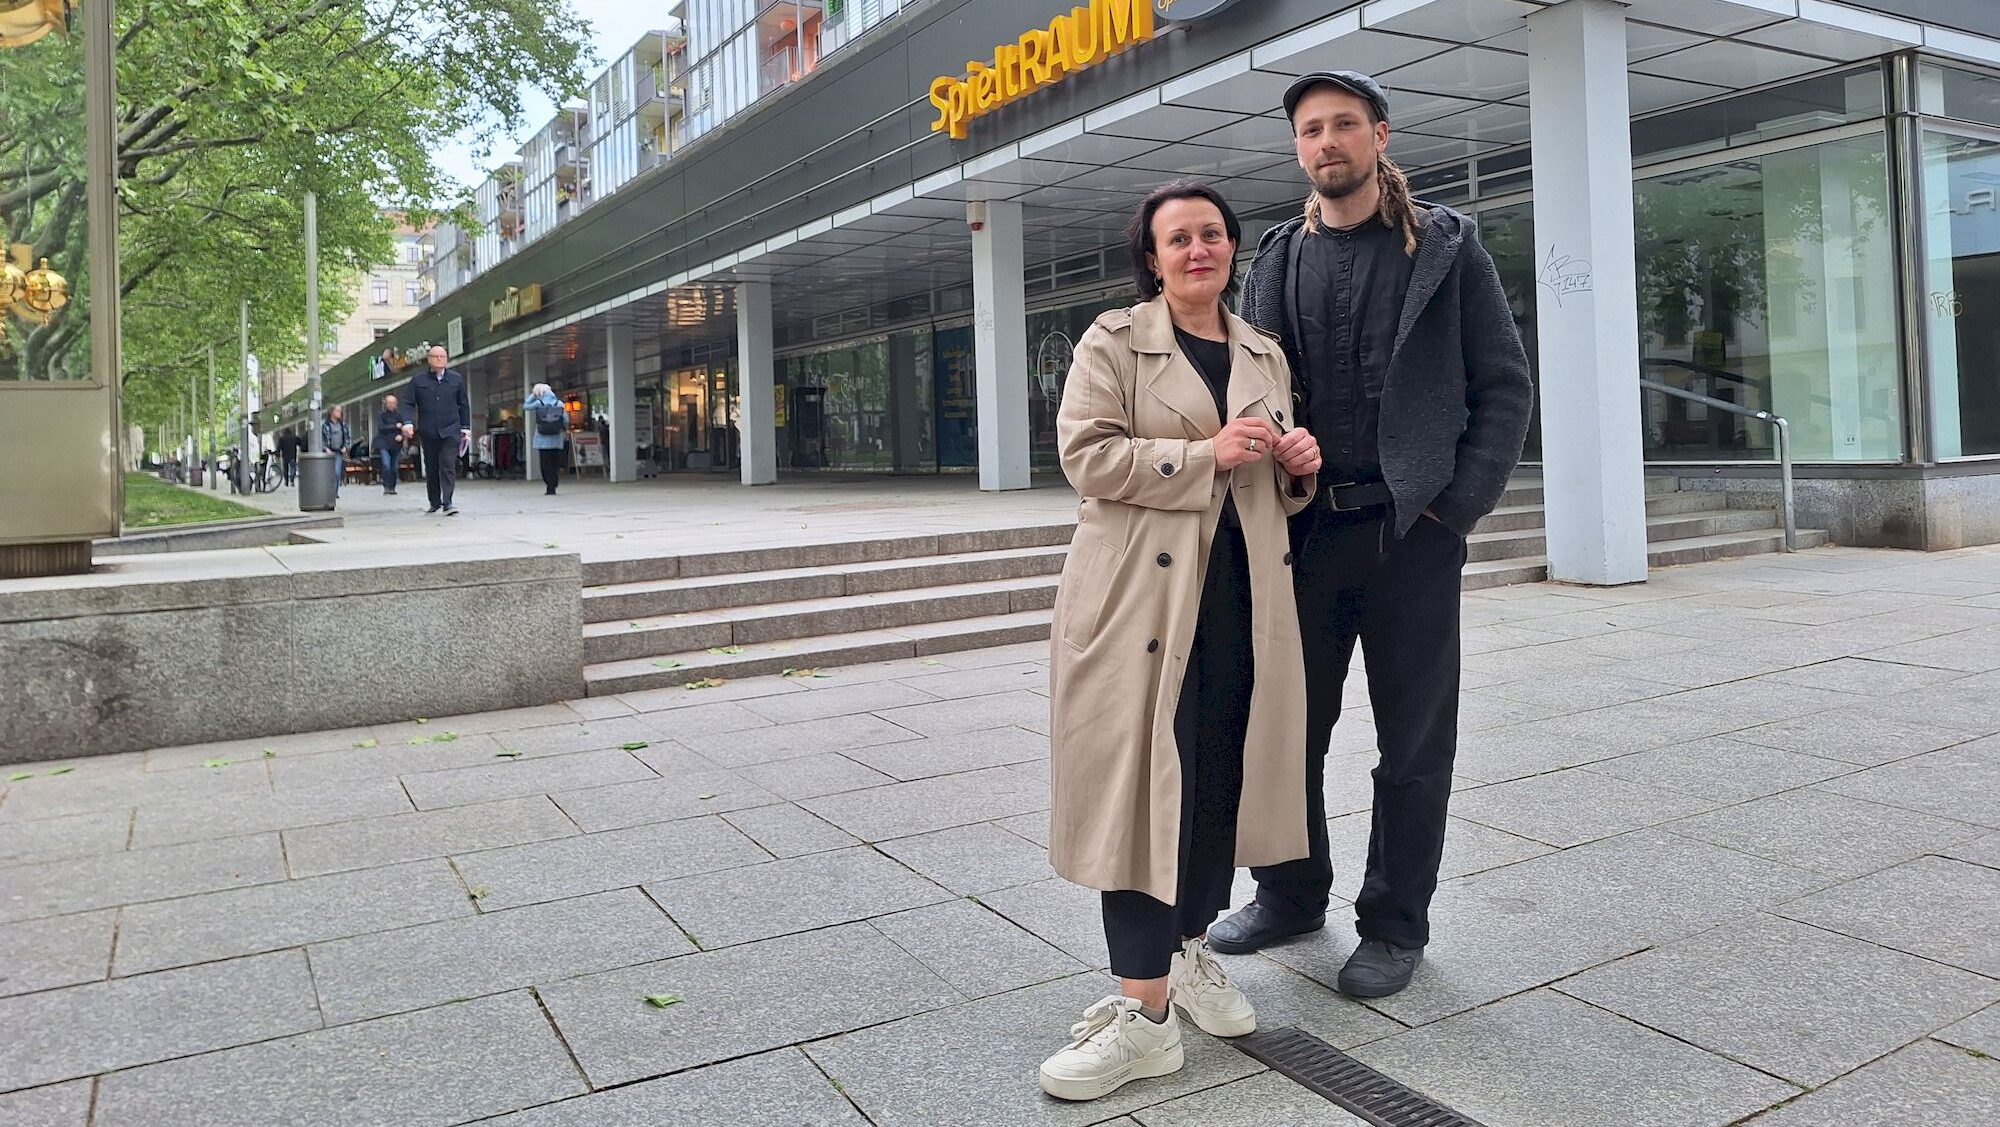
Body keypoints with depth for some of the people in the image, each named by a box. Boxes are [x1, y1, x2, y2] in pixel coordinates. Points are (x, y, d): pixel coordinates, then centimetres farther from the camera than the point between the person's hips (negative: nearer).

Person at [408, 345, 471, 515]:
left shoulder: (456, 379, 8)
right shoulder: (418, 380, 5)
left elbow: (464, 404, 13)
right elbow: (409, 404, 5)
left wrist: (465, 428, 10)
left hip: (451, 431, -1)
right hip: (428, 432, 1)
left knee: (448, 465, -13)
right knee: (431, 468, 9)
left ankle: (447, 502, -16)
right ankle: (434, 502, 22)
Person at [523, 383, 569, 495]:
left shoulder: (538, 403, -6)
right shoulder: (559, 403, 0)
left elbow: (525, 406, 9)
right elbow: (566, 420, 0)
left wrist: (533, 395, 9)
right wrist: (566, 431, 17)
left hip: (543, 440, -2)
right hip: (556, 439, 2)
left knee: (545, 464, 2)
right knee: (554, 463, 8)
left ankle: (550, 488, -3)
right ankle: (553, 487, 7)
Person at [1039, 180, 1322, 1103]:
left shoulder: (1265, 356, 18)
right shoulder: (1113, 343, 2)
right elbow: (1085, 454, -10)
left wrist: (1296, 465, 1)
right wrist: (1206, 455, -17)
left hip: (1244, 599, 5)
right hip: (1143, 595, -5)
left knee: (1220, 776, 10)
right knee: (1144, 783, -7)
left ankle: (1190, 948, 29)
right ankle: (1145, 1007, -2)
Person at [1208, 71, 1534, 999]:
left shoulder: (1445, 247, 3)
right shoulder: (1278, 260, 10)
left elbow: (1505, 384, 1)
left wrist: (1456, 507, -9)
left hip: (1410, 532, -2)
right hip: (1302, 530, 3)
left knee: (1413, 745, 6)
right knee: (1284, 726, 11)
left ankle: (1395, 925, 22)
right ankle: (1290, 895, 30)